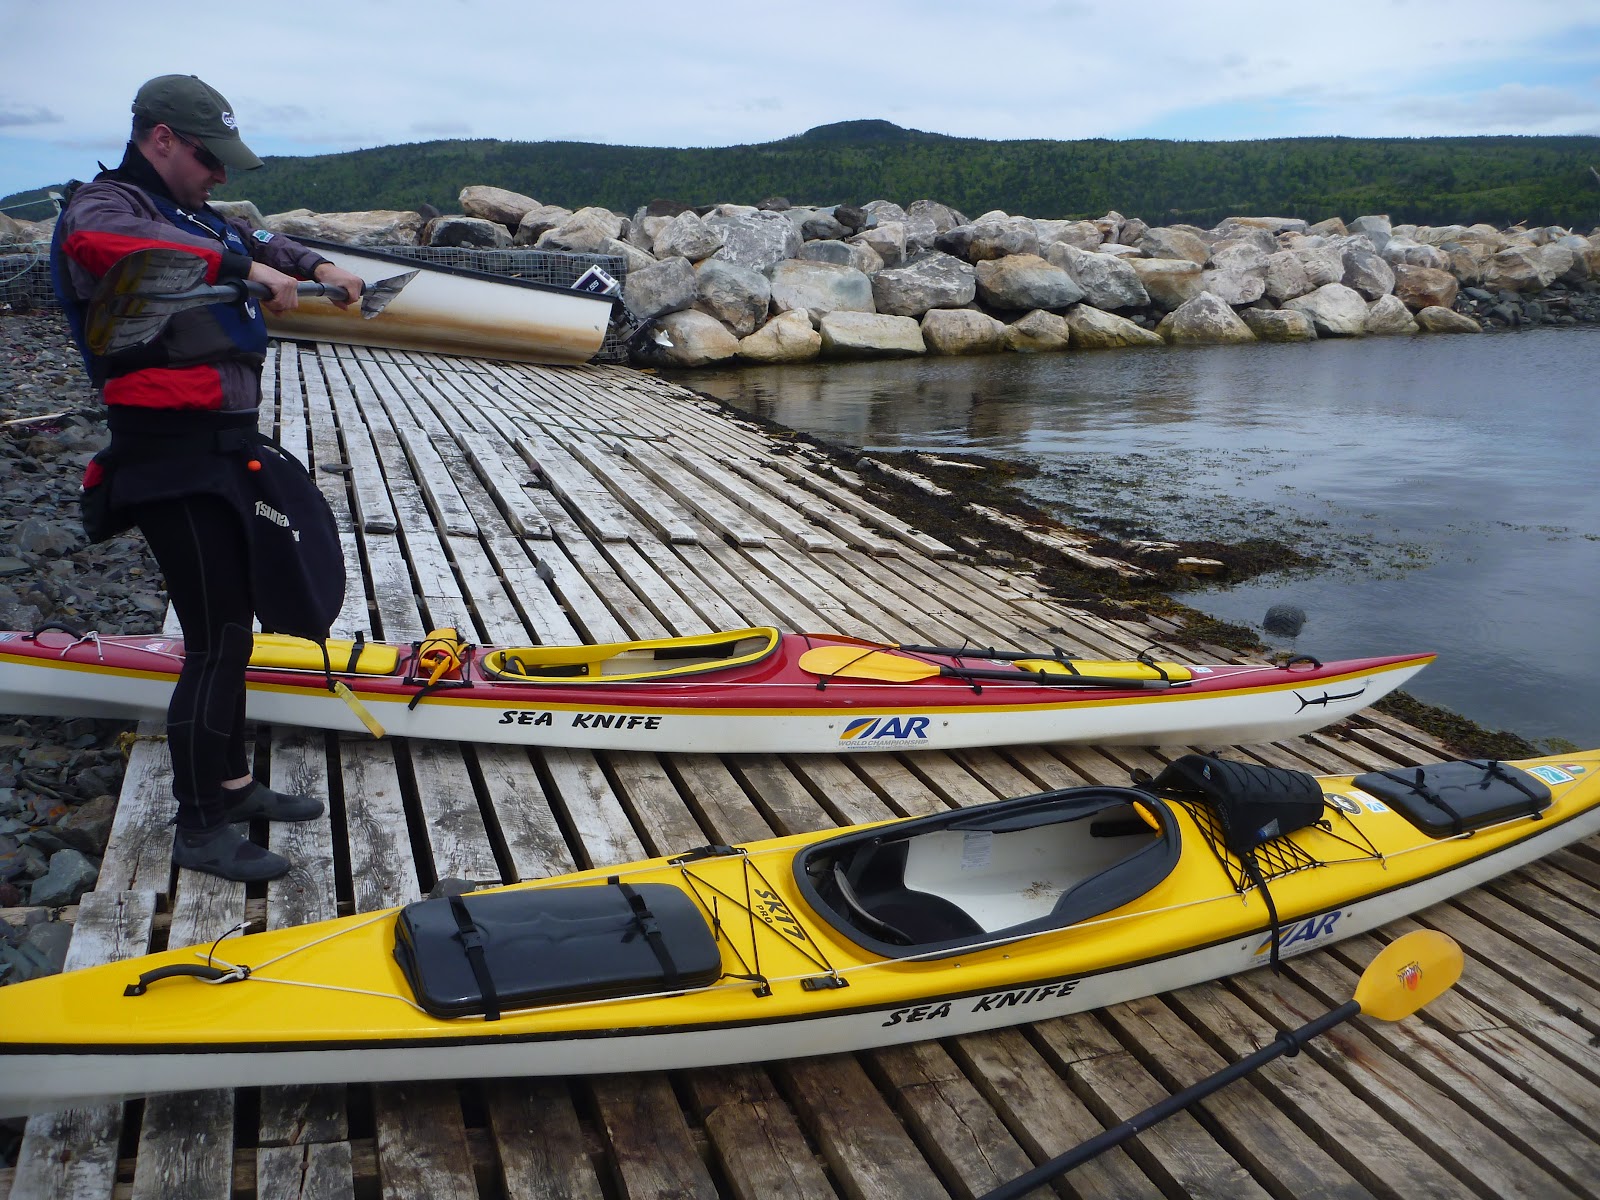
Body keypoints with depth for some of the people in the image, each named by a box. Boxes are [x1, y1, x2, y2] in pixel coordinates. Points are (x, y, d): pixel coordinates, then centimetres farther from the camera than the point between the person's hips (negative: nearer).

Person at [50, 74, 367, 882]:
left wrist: (314, 266, 13)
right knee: (215, 641, -6)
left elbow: (252, 242, 33)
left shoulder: (189, 216, 18)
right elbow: (96, 244, -34)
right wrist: (240, 267, -35)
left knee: (231, 627, 18)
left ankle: (232, 785, 33)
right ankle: (198, 831, 7)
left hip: (226, 451, 10)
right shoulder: (106, 203, -10)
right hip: (177, 463, -10)